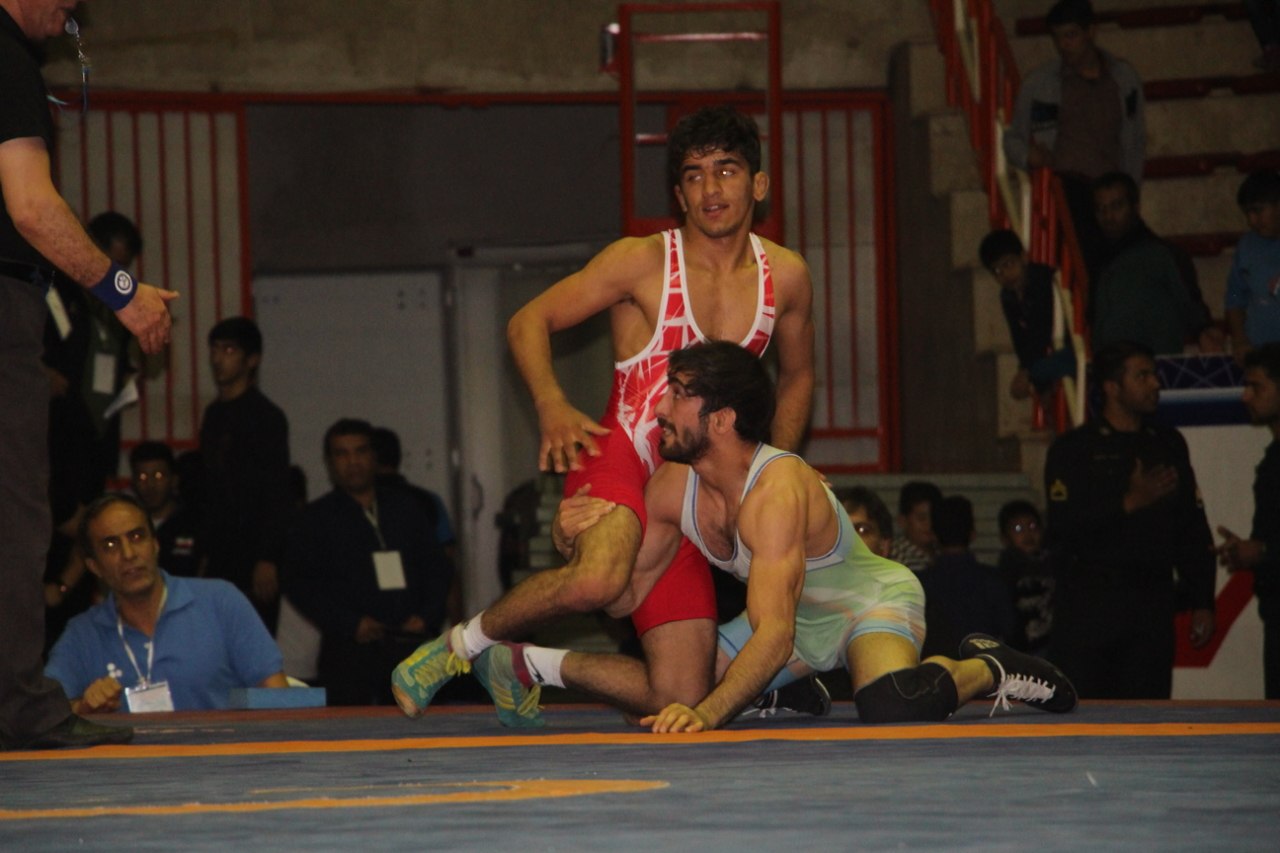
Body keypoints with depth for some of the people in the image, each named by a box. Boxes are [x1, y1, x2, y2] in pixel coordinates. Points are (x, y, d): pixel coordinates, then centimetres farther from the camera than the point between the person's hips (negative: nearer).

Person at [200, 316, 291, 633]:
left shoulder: (266, 417, -6)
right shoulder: (214, 414, 16)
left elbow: (277, 492, -12)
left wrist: (267, 559, -18)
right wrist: (205, 552, 16)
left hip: (253, 553, -7)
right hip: (221, 554, 7)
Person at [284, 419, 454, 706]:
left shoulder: (406, 507, 18)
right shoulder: (317, 518, 8)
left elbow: (437, 565, 19)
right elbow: (298, 583, 1)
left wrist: (428, 616, 1)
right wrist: (350, 625, -10)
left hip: (410, 643, 3)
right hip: (349, 650, -3)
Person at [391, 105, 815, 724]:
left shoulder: (785, 278, 7)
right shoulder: (642, 262, -4)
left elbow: (796, 378, 25)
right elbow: (528, 322, 0)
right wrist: (553, 408, -16)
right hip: (620, 453, -5)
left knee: (680, 704, -1)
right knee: (598, 578, -41)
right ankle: (465, 643, -12)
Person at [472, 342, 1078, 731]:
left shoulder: (778, 489, -36)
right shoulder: (671, 489, -12)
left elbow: (773, 635, -43)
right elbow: (626, 596, -1)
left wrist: (708, 713, -56)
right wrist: (574, 544, -21)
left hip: (874, 601, -7)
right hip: (797, 618, 7)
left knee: (891, 710, -39)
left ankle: (982, 670, -11)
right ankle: (541, 666, 23)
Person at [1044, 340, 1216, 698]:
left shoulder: (1168, 445, 15)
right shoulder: (1072, 449, 1)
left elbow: (1193, 530, 16)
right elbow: (1062, 529, -11)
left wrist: (1202, 603, 9)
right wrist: (1130, 502, -17)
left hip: (1152, 605, 4)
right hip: (1090, 604, -4)